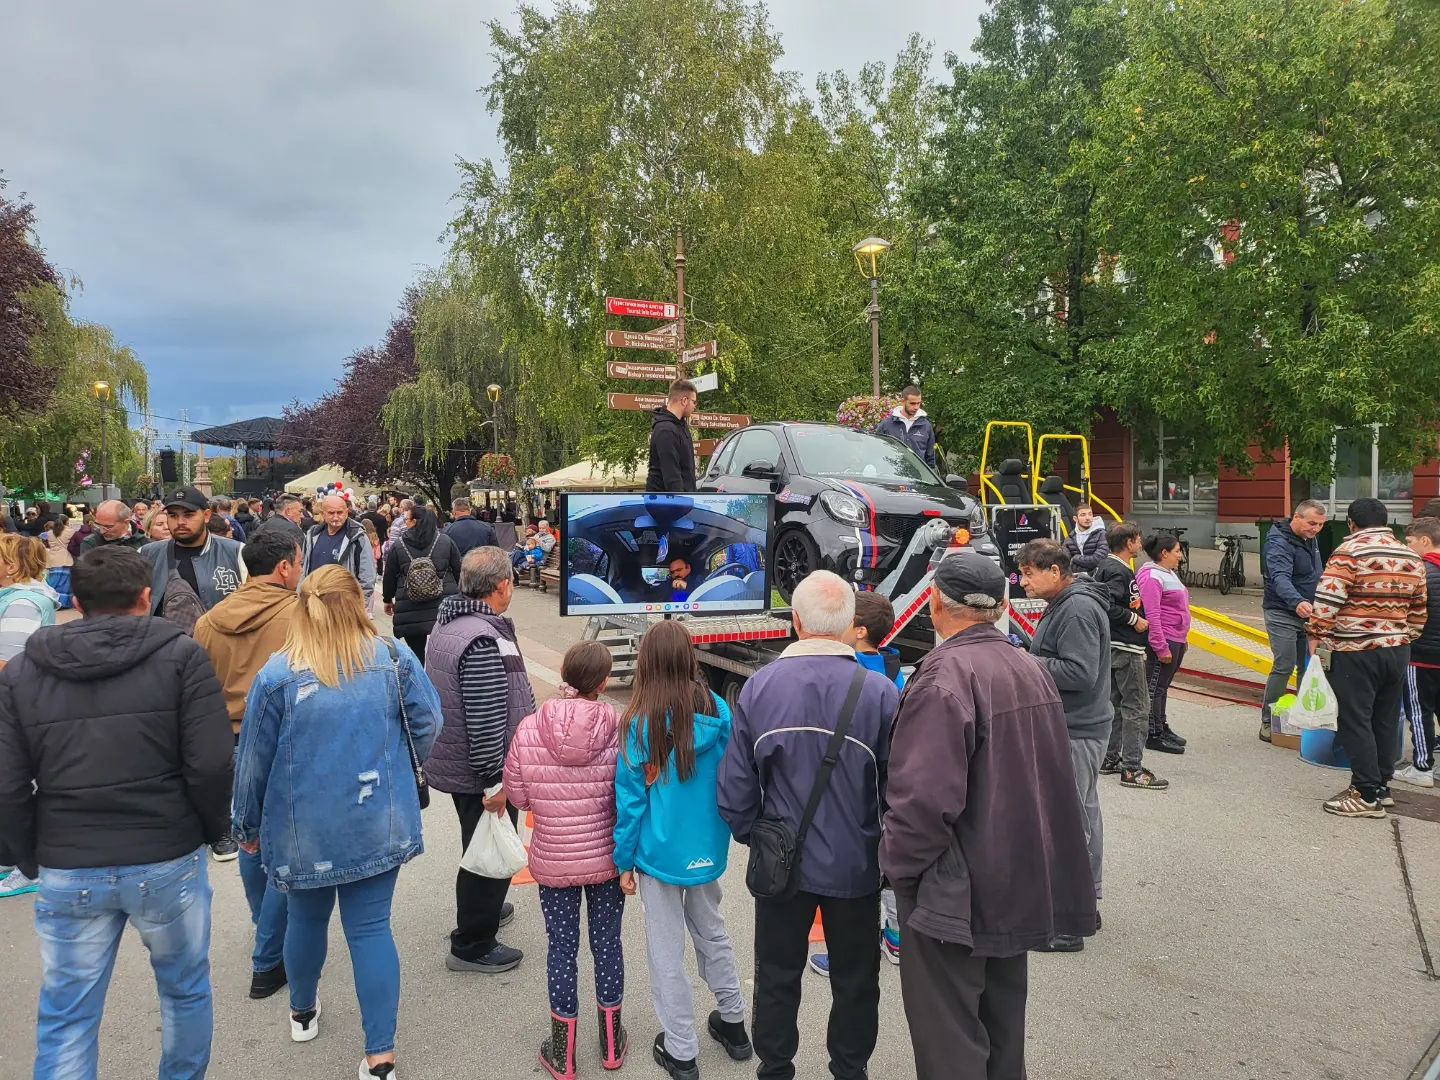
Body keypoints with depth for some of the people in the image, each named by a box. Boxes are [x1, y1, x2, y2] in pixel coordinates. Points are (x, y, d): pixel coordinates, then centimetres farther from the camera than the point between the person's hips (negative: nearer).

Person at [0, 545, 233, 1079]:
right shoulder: (180, 656, -8)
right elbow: (210, 765, -13)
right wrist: (213, 830, 4)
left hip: (66, 872, 2)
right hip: (169, 860, -2)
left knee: (66, 1018, 16)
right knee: (185, 989, 19)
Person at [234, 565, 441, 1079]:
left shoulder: (277, 674, -11)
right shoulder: (395, 658, -8)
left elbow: (253, 760, -3)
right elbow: (428, 728, -1)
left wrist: (248, 824, 12)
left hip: (303, 828, 0)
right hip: (378, 823, 0)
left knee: (307, 917, 22)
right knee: (371, 927, 6)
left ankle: (302, 1013, 45)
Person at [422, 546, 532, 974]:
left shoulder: (447, 625, 5)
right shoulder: (484, 639, -28)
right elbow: (485, 720, -29)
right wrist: (495, 782, -23)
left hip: (454, 762, 10)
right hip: (482, 773, -10)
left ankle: (481, 909, 47)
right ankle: (472, 946, 20)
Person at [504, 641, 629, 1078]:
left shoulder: (528, 730, -14)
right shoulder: (618, 730, -17)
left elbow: (517, 797, -4)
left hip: (552, 862, 0)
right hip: (606, 860, 0)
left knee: (562, 948, 15)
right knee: (607, 943, 17)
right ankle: (611, 1044, 34)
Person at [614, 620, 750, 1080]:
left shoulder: (641, 723, -18)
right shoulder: (718, 711, -8)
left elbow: (630, 799, -13)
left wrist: (624, 861, -2)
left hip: (660, 852, -4)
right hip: (708, 848, 4)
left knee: (667, 951, 11)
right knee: (711, 930, 25)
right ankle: (733, 1022, 40)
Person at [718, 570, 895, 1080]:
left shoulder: (759, 687, -12)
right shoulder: (879, 692, -18)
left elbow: (735, 783, -7)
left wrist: (750, 835, 11)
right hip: (856, 865, -1)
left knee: (777, 976, 20)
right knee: (855, 981, 20)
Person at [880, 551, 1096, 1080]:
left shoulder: (944, 675, -24)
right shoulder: (1032, 670, 5)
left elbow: (925, 797, -29)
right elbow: (1051, 779, 13)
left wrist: (898, 864, -13)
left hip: (956, 896, -9)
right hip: (1017, 885, 9)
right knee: (1002, 1019, 23)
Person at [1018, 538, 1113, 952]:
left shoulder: (1078, 609, -19)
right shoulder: (1064, 605, 13)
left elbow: (1080, 674, -24)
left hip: (1076, 733, -11)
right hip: (1076, 728, 11)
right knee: (1084, 814, 18)